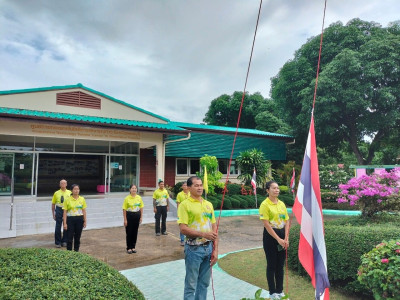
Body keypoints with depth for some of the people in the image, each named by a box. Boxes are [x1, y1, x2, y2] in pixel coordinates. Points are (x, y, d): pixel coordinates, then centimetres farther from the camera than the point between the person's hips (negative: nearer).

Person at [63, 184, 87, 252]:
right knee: (70, 237, -1)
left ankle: (76, 251, 23)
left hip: (79, 219, 2)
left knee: (77, 237, 9)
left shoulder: (82, 199, 3)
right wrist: (65, 223, -8)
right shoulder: (67, 199, -4)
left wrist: (85, 221, 4)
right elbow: (65, 212, -4)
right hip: (70, 219, -2)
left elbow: (84, 211, 6)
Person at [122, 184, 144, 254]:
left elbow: (141, 208, 9)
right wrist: (125, 219, -10)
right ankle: (129, 248, 16)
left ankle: (133, 247, 23)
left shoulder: (139, 198, 3)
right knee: (129, 232, 3)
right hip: (129, 216, -3)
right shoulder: (127, 198, -8)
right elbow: (124, 209, -7)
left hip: (137, 216, 4)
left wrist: (141, 217, 5)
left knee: (135, 232, 9)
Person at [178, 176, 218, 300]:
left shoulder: (208, 204, 9)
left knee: (204, 283, 16)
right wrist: (203, 234, -21)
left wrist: (215, 250, 5)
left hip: (208, 247, 5)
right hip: (194, 248, -5)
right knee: (191, 284, 7)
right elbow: (183, 229, -15)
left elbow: (214, 228, 10)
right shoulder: (185, 204, -8)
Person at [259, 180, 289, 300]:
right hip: (270, 236, -6)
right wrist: (278, 239, -16)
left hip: (282, 235, 6)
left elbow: (286, 222, 7)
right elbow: (267, 225, -15)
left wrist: (286, 238, -3)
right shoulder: (265, 204, -12)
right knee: (272, 265, 4)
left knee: (280, 264, 14)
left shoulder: (282, 204, 7)